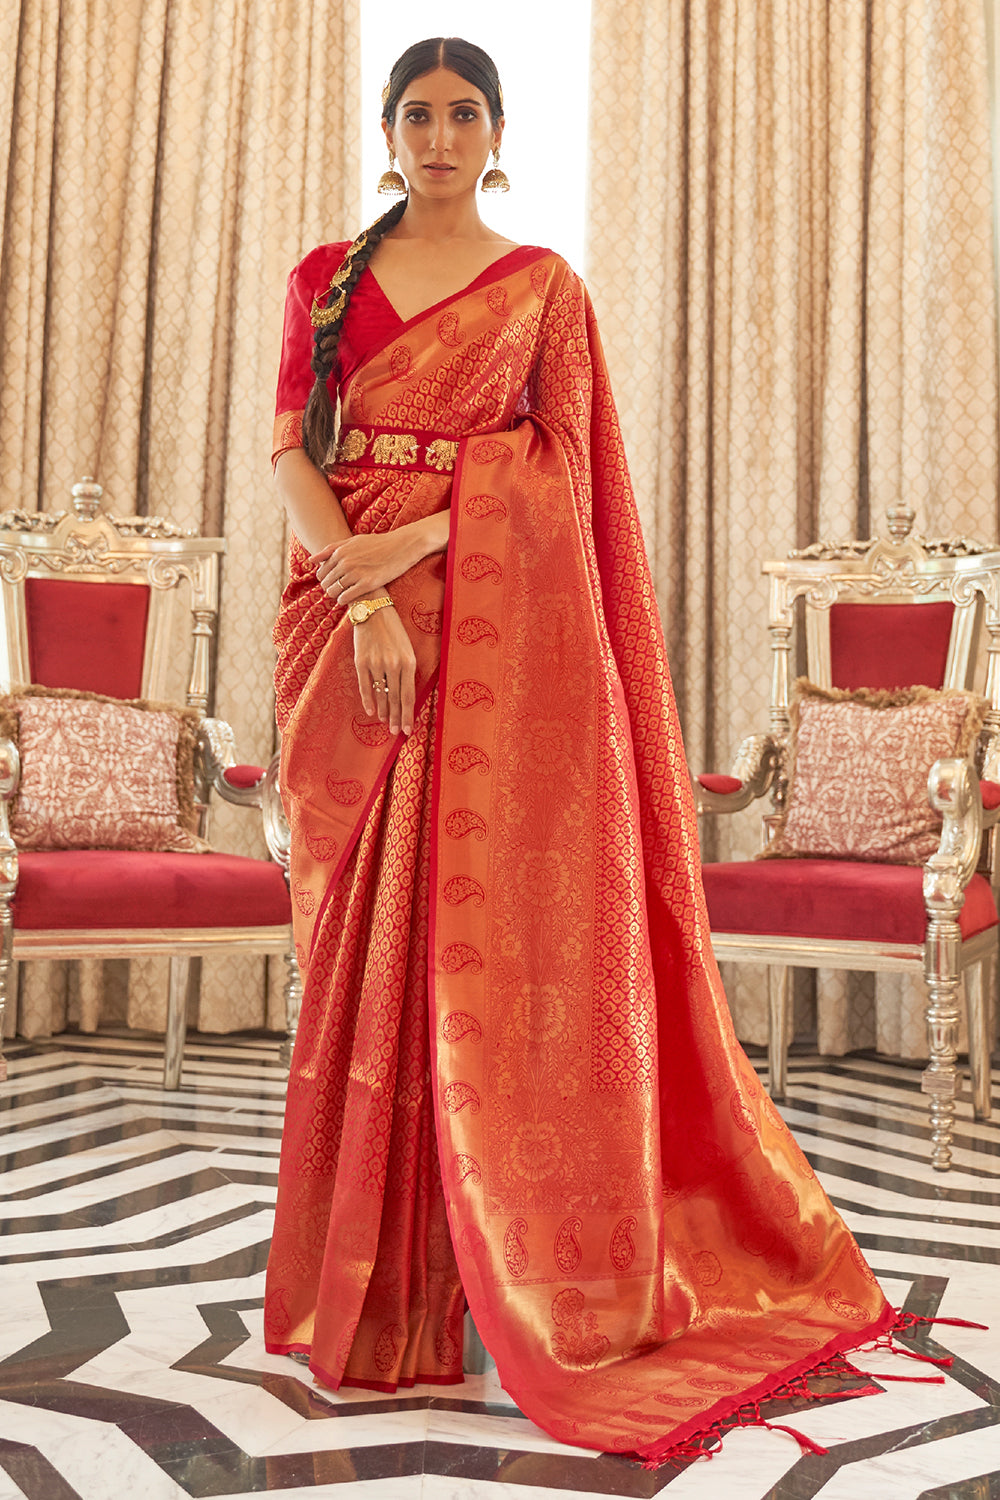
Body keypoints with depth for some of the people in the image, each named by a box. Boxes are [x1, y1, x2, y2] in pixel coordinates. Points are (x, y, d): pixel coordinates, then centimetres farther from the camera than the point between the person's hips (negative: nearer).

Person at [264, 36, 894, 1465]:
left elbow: (560, 467, 1)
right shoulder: (327, 276, 14)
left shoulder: (544, 286, 10)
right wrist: (364, 595, -13)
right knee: (368, 937, 2)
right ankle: (371, 1282, 15)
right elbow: (292, 448, 2)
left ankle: (517, 1269, 10)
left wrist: (422, 536, -13)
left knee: (492, 914, -4)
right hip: (356, 620, 2)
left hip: (503, 626, -2)